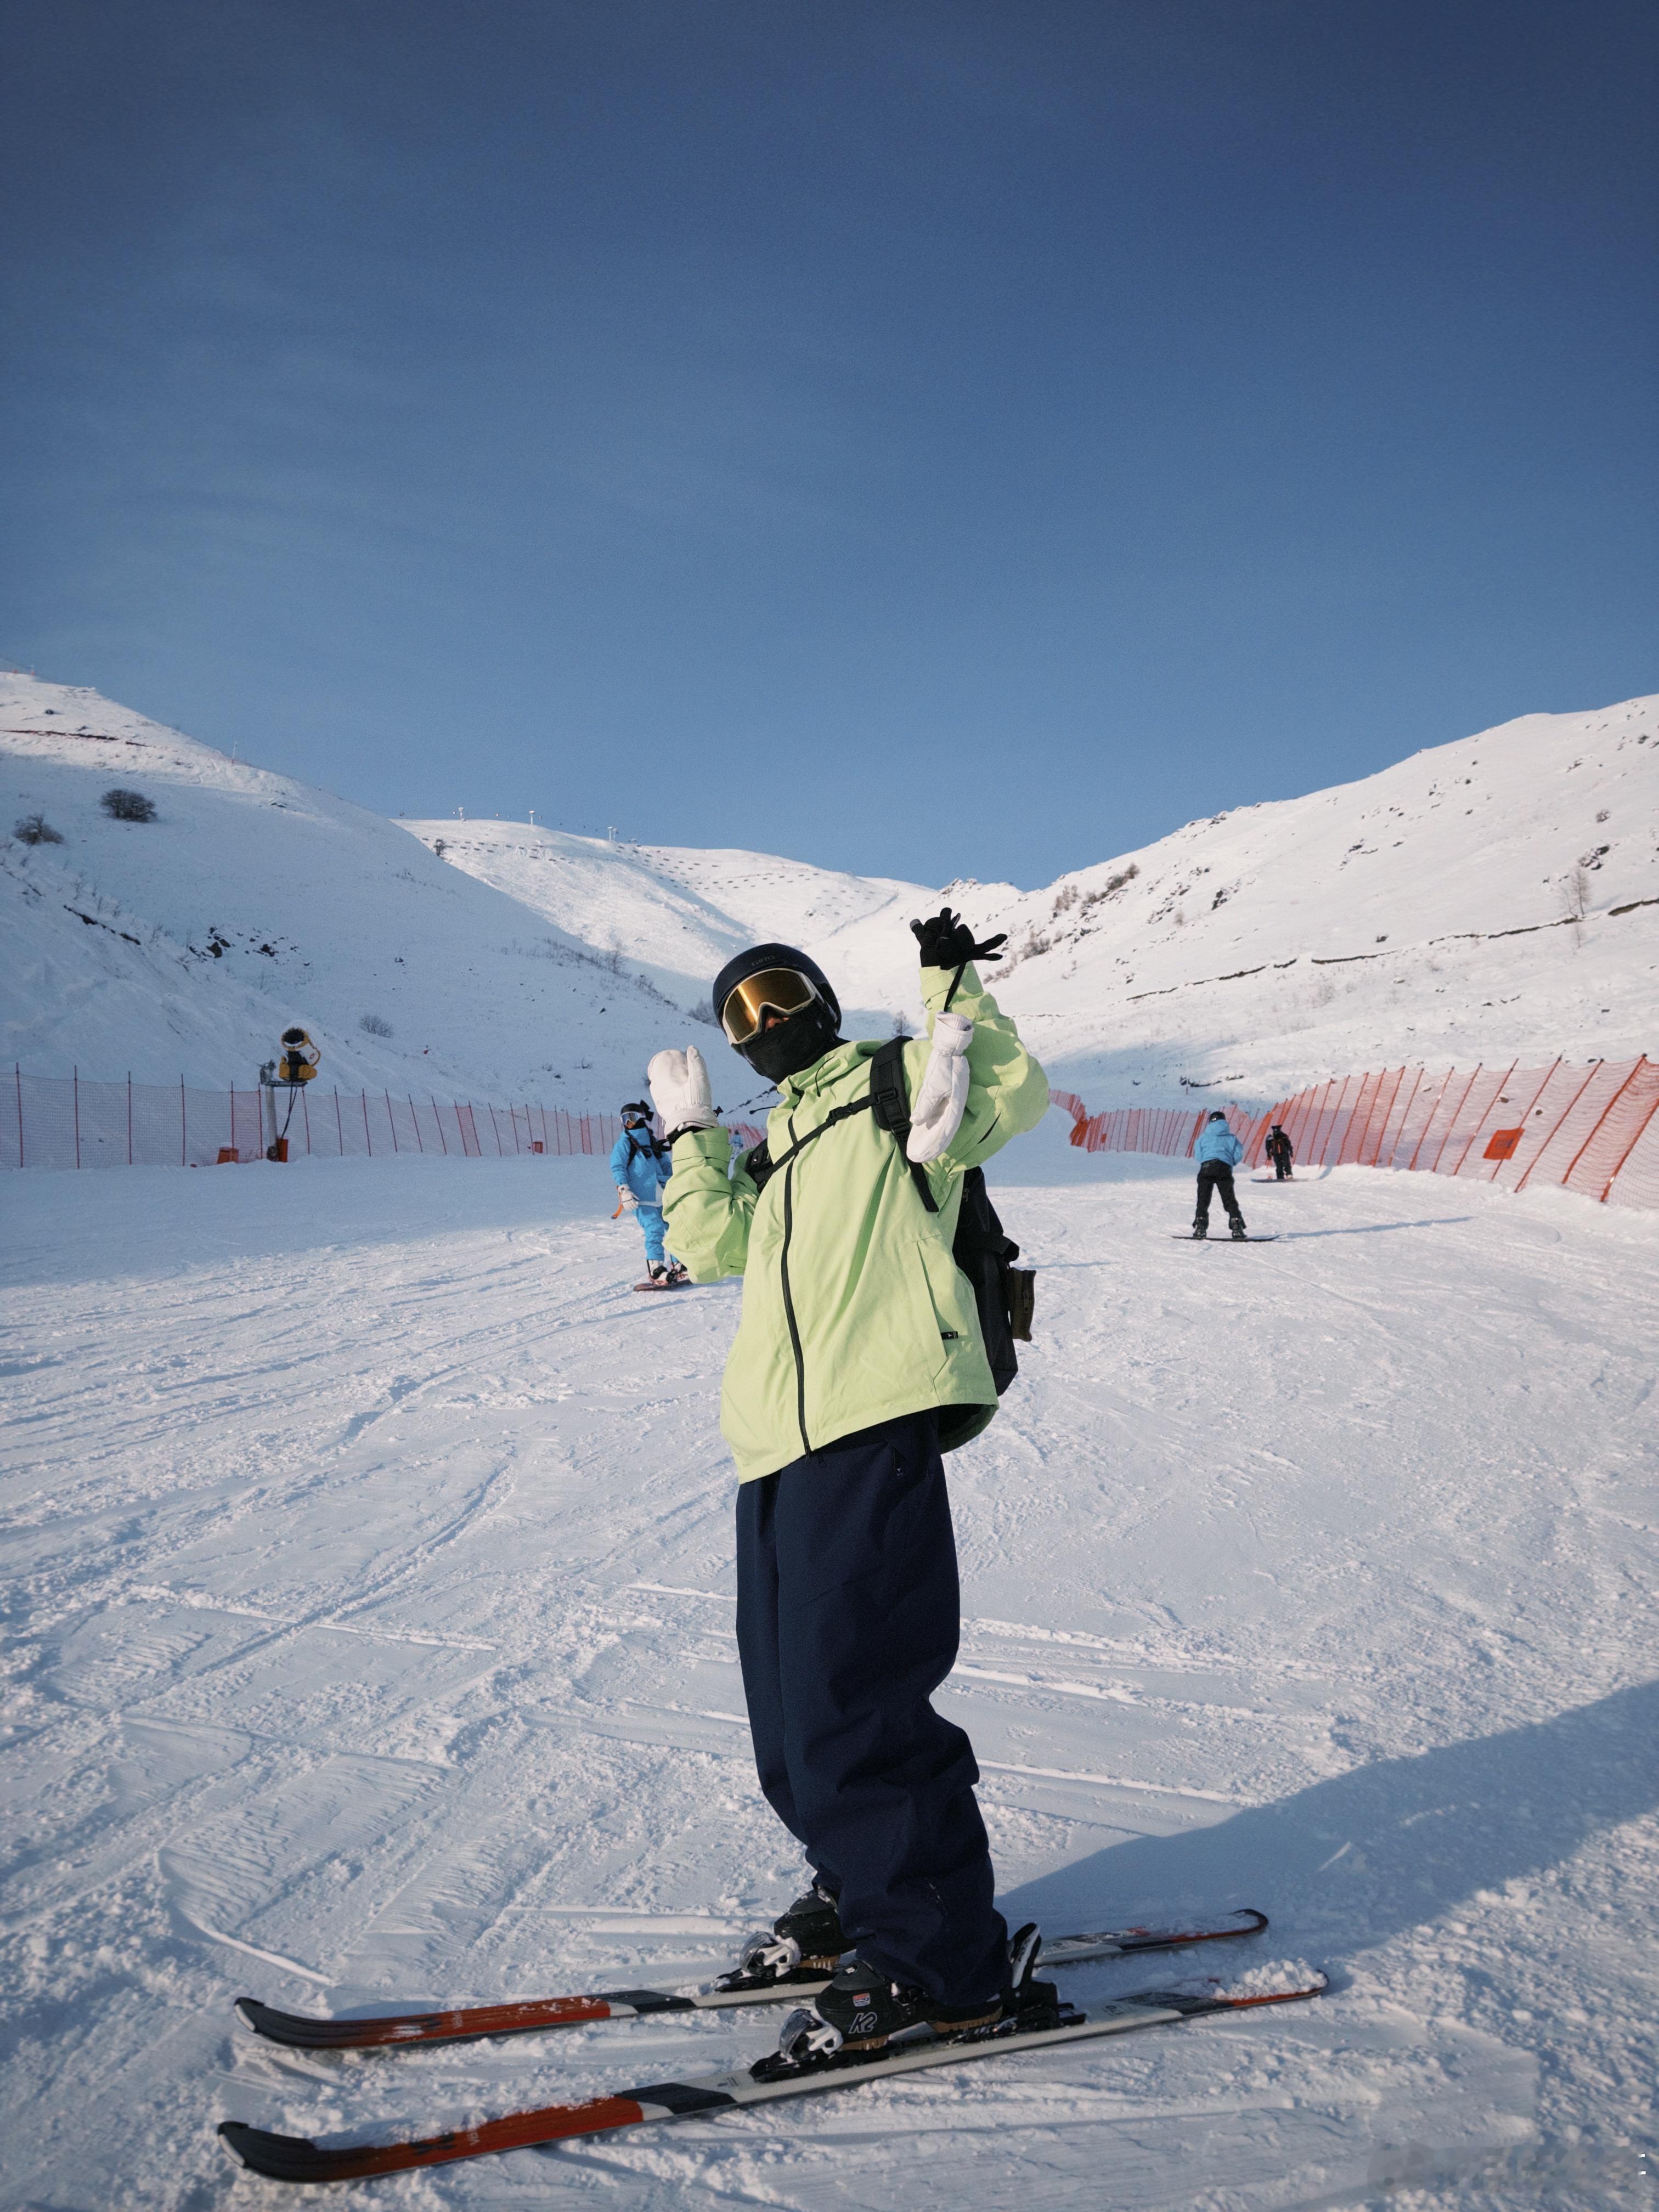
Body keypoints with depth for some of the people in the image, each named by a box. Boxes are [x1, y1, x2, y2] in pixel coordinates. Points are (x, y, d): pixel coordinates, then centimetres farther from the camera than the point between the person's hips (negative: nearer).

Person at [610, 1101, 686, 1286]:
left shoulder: (653, 1142, 18)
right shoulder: (624, 1143, 3)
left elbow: (667, 1166, 25)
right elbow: (617, 1168, -5)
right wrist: (624, 1190, -17)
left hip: (662, 1197, 6)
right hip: (642, 1198, -6)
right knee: (654, 1230, -18)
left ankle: (678, 1266, 16)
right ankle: (655, 1271, -13)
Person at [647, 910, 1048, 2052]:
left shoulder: (890, 1081, 8)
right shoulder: (776, 1145, 28)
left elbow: (1015, 1099, -6)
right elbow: (710, 1244, 16)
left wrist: (955, 990, -6)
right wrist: (689, 1128, 17)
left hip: (873, 1423, -8)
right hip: (781, 1444, 9)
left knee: (850, 1697, -9)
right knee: (791, 1697, 15)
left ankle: (940, 1960, 6)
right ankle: (863, 1884, 35)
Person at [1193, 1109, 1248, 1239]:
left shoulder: (1204, 1137, 16)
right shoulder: (1231, 1138, 17)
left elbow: (1198, 1156, 10)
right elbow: (1239, 1155, 8)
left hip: (1207, 1168, -1)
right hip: (1225, 1170, 1)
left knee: (1203, 1200, 1)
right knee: (1230, 1200, 3)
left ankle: (1200, 1228, -9)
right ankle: (1237, 1228, -7)